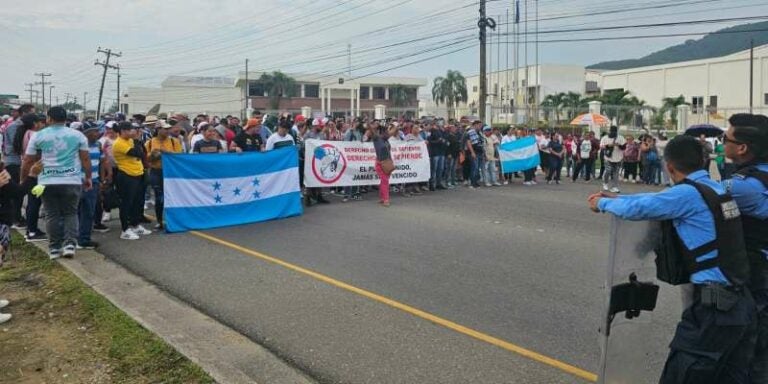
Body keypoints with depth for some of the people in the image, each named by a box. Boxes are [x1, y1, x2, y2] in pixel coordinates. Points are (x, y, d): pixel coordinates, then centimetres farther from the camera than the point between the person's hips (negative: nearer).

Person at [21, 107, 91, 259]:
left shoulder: (38, 136, 3)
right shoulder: (78, 135, 3)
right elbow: (85, 159, 4)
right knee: (70, 213, 10)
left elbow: (27, 161, 7)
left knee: (52, 214, 9)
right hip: (72, 181, 0)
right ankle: (70, 243, -3)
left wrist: (23, 179, 19)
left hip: (48, 182, 0)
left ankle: (54, 248, 12)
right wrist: (88, 178, 14)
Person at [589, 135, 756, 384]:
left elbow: (638, 209, -12)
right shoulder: (716, 189, 11)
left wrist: (603, 203, 6)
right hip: (742, 302, 9)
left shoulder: (688, 193, -16)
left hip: (715, 306, -9)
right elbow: (659, 198, 18)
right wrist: (614, 198, 21)